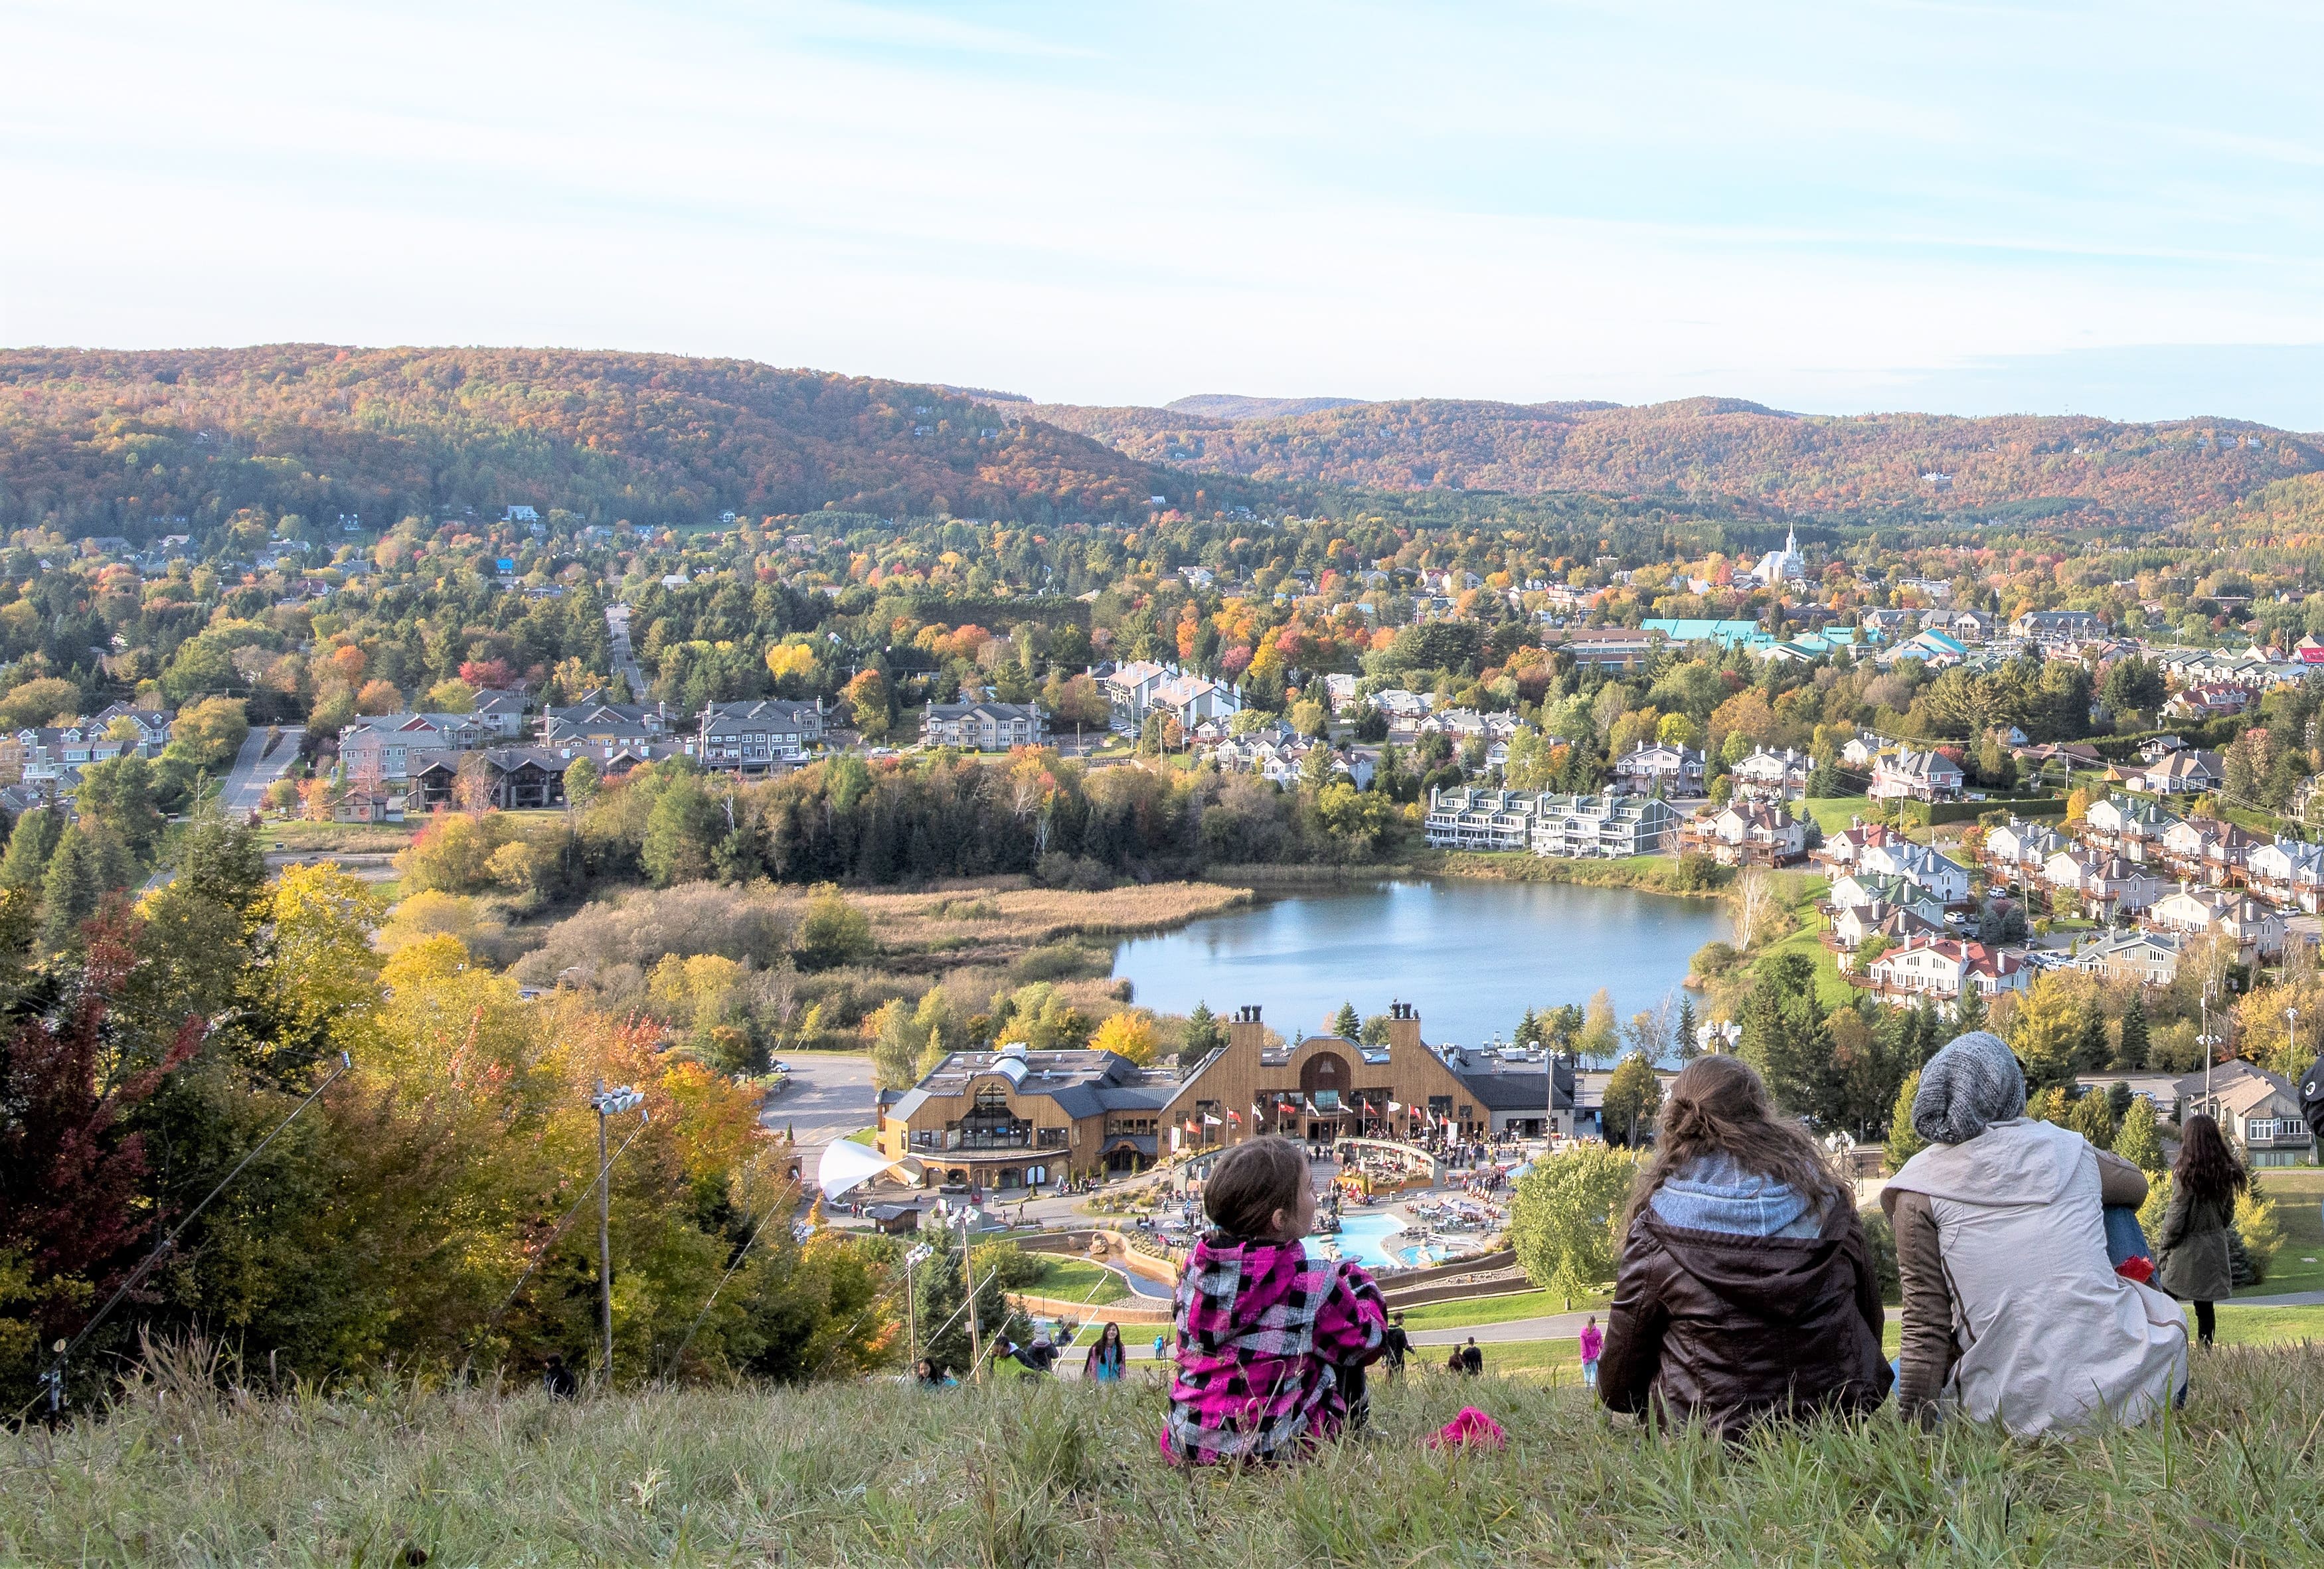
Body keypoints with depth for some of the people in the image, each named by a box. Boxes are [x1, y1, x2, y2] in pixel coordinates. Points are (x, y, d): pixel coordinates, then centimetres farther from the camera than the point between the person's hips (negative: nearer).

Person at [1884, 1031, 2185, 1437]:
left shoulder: (1921, 1183, -2)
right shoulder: (2066, 1149, 6)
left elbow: (1925, 1322, -5)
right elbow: (2136, 1184, 31)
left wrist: (1915, 1418, 1)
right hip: (2121, 1387, 3)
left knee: (1901, 1373, 28)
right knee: (2164, 1310, 35)